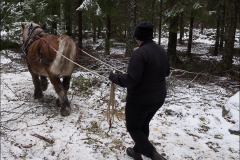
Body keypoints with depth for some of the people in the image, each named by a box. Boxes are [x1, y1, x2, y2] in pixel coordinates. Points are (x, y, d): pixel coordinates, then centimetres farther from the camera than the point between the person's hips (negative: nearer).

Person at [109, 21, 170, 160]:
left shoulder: (140, 53, -25)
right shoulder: (162, 51, 2)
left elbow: (131, 80, -29)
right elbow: (166, 72, 16)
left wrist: (114, 77, -14)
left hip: (140, 100, -8)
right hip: (158, 98, 8)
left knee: (133, 127, 14)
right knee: (143, 125, 26)